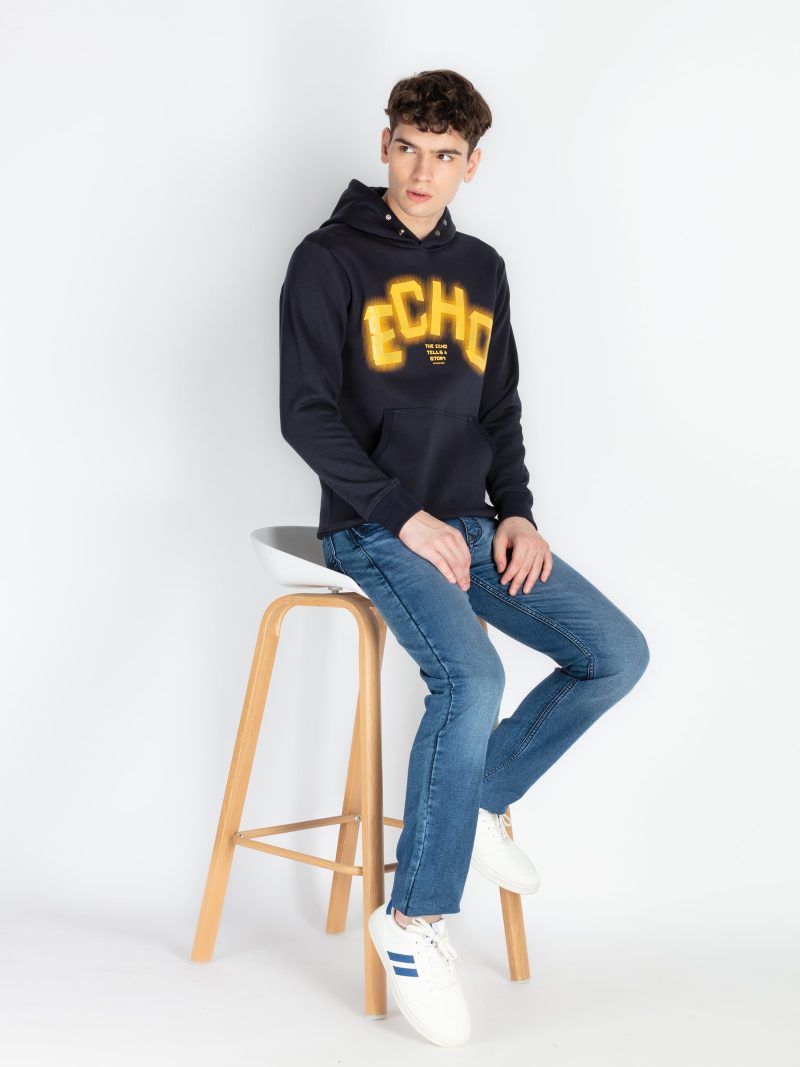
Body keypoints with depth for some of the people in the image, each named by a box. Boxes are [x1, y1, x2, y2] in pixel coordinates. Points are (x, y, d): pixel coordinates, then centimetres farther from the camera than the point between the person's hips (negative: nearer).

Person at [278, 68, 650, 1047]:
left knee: (617, 654, -6)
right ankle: (414, 919, -13)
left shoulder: (481, 270, 15)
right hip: (371, 527, -7)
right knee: (472, 678, -29)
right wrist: (404, 517, -16)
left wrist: (515, 513, 3)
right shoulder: (330, 259, -4)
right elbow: (307, 415, -10)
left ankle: (480, 800, 12)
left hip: (471, 524, 7)